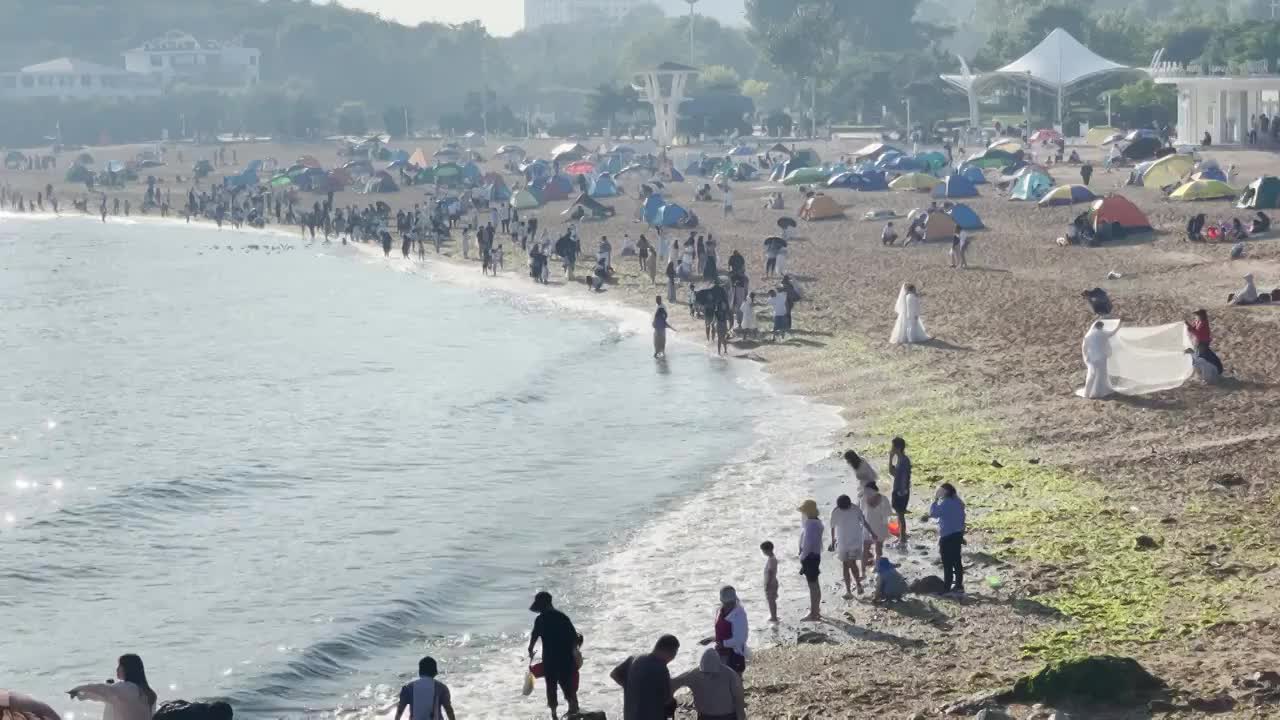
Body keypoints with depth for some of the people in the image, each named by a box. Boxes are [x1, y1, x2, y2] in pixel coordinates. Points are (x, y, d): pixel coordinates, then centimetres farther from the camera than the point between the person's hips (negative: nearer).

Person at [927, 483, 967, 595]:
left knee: (947, 563, -1)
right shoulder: (958, 502, 8)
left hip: (947, 536, -8)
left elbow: (932, 513, -15)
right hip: (958, 535, 8)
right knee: (956, 561, 13)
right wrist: (961, 534, 21)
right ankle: (959, 585, 18)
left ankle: (946, 586, 3)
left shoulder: (945, 503, -19)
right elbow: (962, 519, 14)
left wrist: (935, 499, -9)